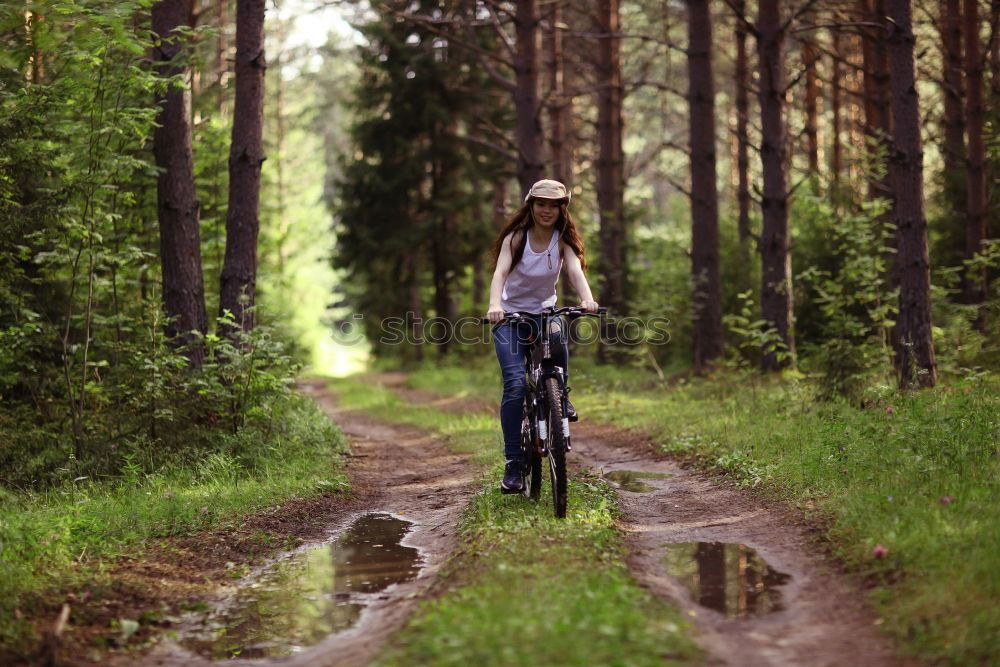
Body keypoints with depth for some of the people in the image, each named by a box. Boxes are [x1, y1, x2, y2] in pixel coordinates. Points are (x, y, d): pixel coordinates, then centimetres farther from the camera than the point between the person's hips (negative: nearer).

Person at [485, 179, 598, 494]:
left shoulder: (564, 240, -7)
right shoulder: (515, 238, -12)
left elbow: (575, 270, -25)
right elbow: (500, 272, -27)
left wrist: (587, 299, -46)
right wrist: (494, 305, -48)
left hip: (544, 311, 1)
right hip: (510, 315, -1)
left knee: (557, 336, -36)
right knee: (515, 385, -17)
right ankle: (513, 464, -9)